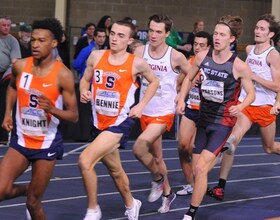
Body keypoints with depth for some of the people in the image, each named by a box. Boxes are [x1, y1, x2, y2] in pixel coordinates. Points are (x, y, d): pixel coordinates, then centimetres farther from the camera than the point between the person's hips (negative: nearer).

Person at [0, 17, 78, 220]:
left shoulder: (63, 75, -15)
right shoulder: (20, 66, -4)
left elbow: (74, 116, -10)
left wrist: (52, 109, -29)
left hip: (47, 144, -3)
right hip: (21, 140, 3)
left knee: (33, 203, 2)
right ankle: (26, 190, 23)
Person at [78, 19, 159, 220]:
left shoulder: (136, 63, -10)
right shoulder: (96, 56, -1)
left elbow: (154, 82, 8)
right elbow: (85, 79, 13)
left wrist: (141, 105, -2)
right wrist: (83, 91, -9)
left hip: (120, 122, -5)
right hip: (100, 122, 5)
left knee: (85, 160, -22)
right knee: (115, 170, 21)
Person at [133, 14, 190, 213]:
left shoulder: (176, 57, -12)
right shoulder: (140, 51, -5)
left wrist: (179, 95, 1)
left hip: (164, 112, -5)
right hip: (146, 112, 5)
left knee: (139, 147, -23)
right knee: (156, 157, 17)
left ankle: (158, 178, 3)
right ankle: (167, 193, 36)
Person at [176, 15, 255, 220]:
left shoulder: (239, 66, -17)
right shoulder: (202, 56, -6)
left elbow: (251, 93, -6)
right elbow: (189, 78, 11)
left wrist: (240, 107, -25)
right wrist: (182, 99, -3)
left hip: (223, 121, -5)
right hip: (204, 118, 5)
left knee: (201, 167, -16)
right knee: (196, 169, 12)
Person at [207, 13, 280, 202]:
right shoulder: (249, 49, 5)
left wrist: (254, 76, -21)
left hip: (264, 107, -3)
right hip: (245, 104, 3)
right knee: (232, 140, -13)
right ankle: (221, 187, -13)